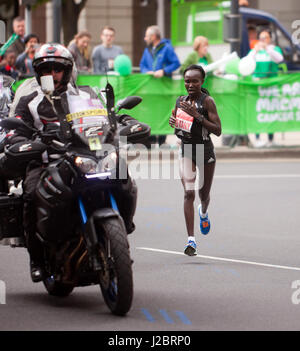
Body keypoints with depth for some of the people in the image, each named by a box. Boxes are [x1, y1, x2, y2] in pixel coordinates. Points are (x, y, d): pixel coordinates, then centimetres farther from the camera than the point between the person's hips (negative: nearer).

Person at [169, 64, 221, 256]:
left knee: (204, 195, 13)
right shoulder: (181, 101, 3)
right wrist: (173, 121, -4)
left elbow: (218, 130, -19)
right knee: (189, 194, -13)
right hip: (186, 151, 2)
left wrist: (197, 116, -27)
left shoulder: (207, 101, -12)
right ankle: (191, 240, -18)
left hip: (206, 151, -2)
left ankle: (203, 212, 53)